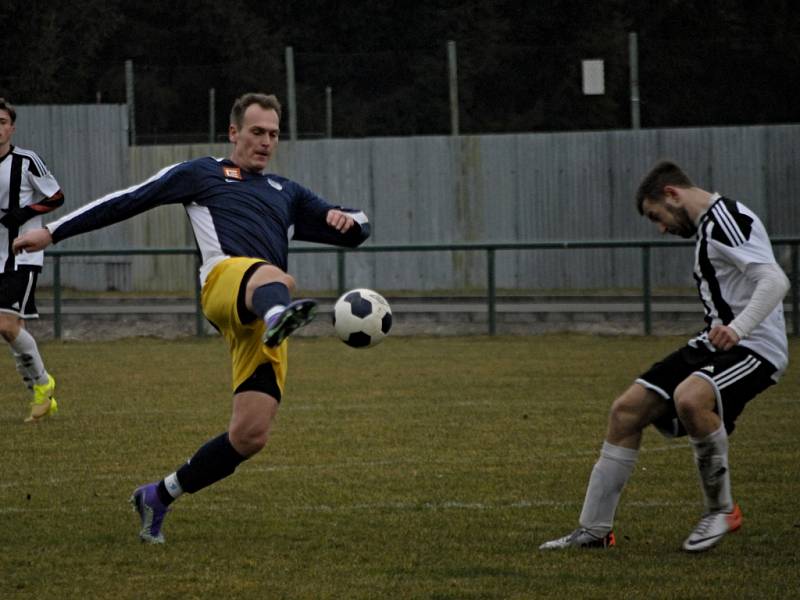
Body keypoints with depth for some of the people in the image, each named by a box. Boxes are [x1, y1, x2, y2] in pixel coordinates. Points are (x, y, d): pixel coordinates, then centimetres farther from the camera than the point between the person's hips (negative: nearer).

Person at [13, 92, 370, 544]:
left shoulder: (287, 194, 36)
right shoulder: (203, 174, 22)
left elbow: (359, 231, 35)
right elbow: (128, 202, 21)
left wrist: (347, 219, 9)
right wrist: (52, 232, 18)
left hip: (260, 320, 5)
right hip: (227, 274, -5)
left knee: (251, 437, -6)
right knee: (276, 280, -43)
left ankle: (159, 497, 12)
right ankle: (280, 317, -83)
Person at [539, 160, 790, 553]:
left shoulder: (726, 220, -15)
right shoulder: (708, 226, 17)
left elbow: (775, 281, -28)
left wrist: (738, 328, -40)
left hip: (755, 348, -10)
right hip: (716, 344, 10)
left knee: (688, 398, -37)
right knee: (626, 411, 5)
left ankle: (721, 509, -14)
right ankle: (594, 530, 13)